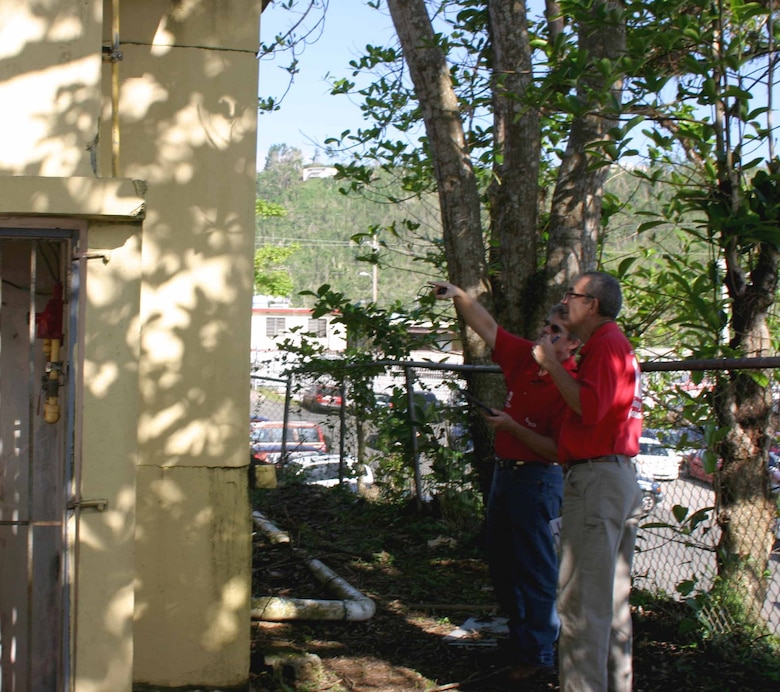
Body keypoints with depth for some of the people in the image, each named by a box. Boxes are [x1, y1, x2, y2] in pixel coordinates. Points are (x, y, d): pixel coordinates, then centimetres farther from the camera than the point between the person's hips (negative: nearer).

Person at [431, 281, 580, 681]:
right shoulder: (524, 357, 3)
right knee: (501, 562, 18)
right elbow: (487, 327, 10)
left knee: (534, 568, 0)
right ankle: (519, 630, 33)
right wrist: (459, 297, -4)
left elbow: (557, 450, -22)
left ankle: (536, 653, 11)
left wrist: (512, 427, -24)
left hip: (536, 479, -9)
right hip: (504, 471, 9)